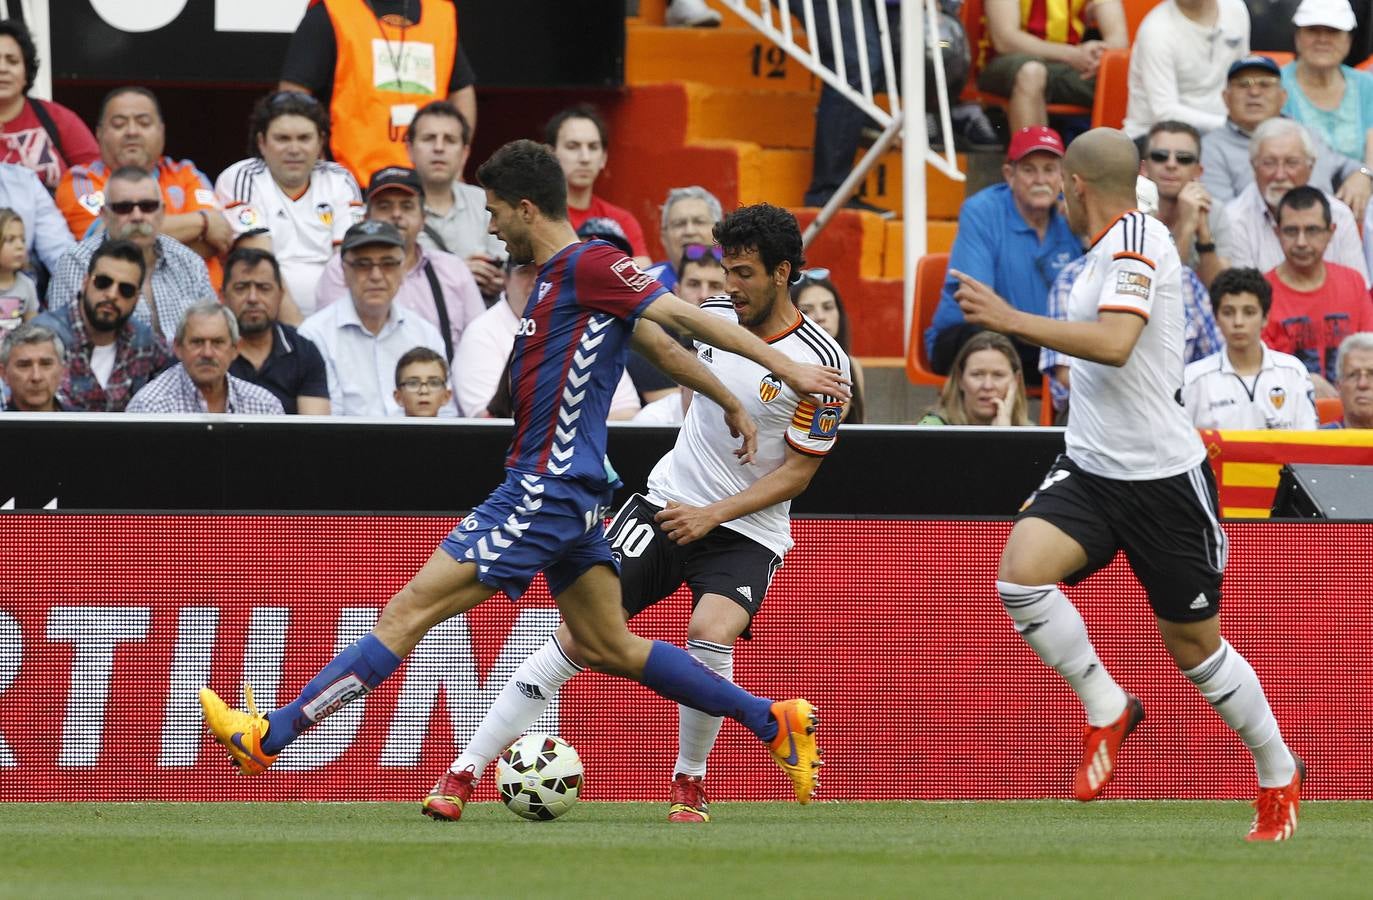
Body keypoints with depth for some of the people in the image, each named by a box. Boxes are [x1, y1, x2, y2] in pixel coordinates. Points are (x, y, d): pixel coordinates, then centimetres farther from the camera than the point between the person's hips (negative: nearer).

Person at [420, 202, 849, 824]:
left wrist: (713, 514, -17)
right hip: (668, 499, 4)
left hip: (748, 531, -4)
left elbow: (798, 471, -12)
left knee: (710, 637, -30)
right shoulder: (713, 316, -2)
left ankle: (689, 782, -3)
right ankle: (464, 772, -6)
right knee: (579, 632, -9)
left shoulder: (821, 363, -16)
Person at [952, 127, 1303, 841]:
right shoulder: (1108, 248, 13)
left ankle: (1279, 775, 25)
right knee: (1020, 572, -21)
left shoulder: (1136, 238, -15)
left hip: (1162, 477, -7)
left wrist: (1009, 319, -29)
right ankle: (1105, 710, -3)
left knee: (1194, 646, 4)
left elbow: (1115, 343, -30)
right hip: (1090, 470, 7)